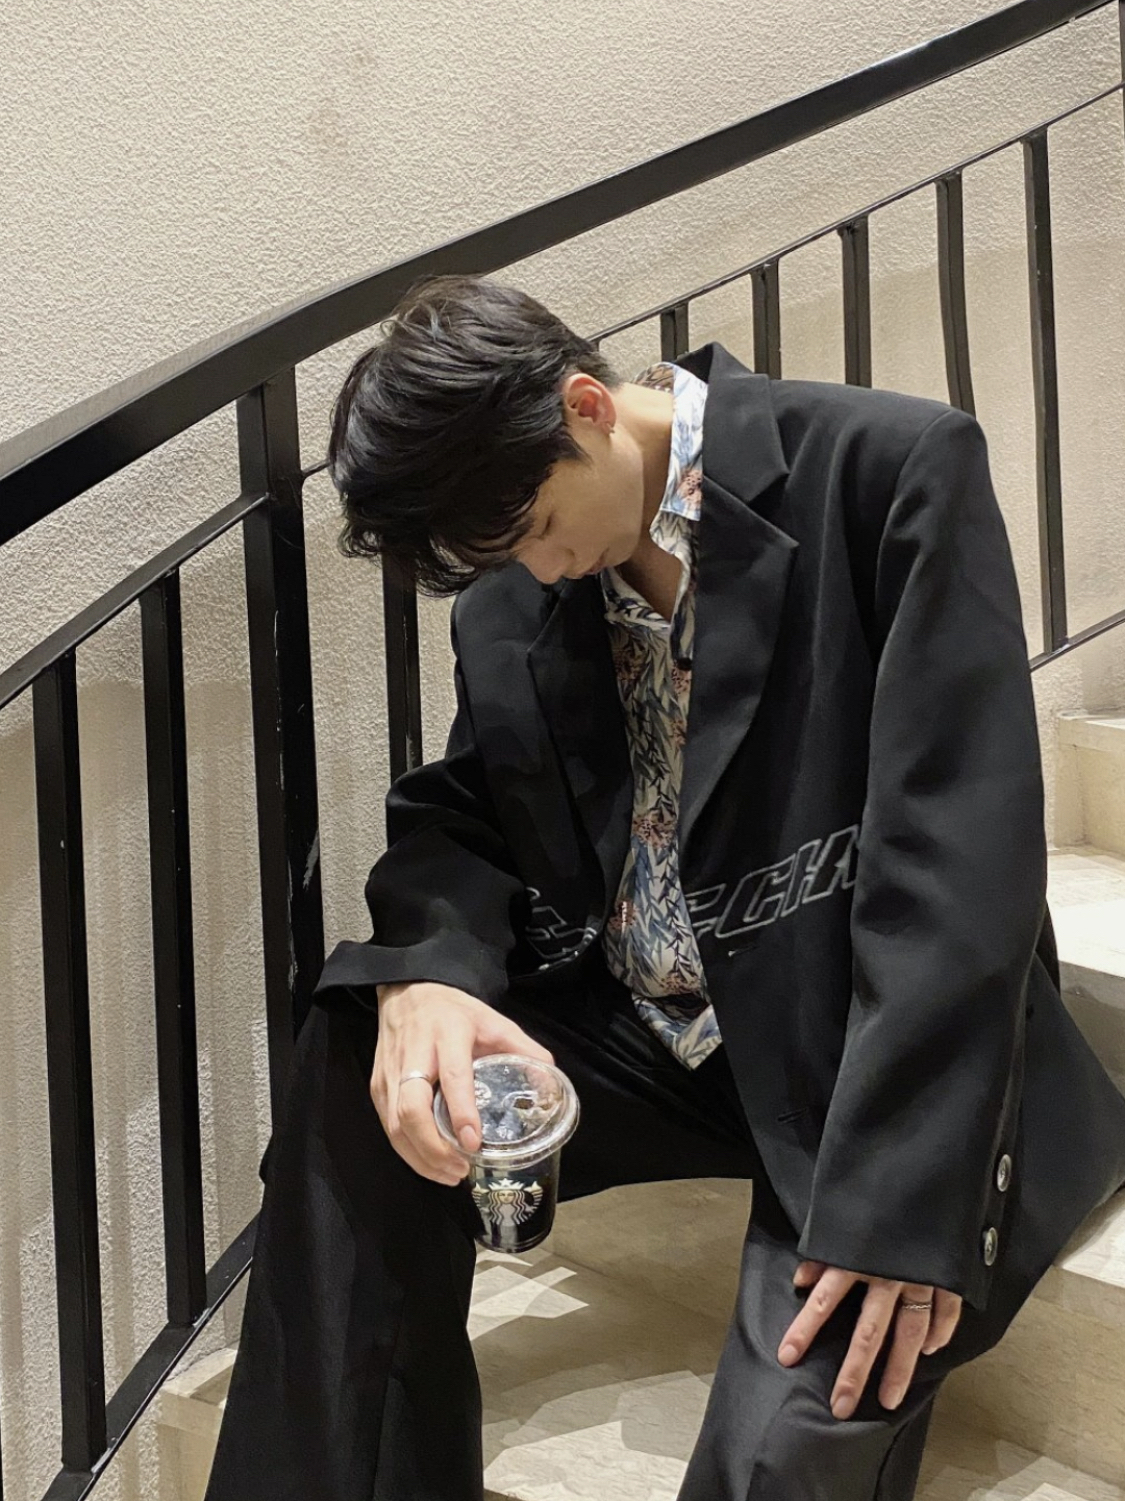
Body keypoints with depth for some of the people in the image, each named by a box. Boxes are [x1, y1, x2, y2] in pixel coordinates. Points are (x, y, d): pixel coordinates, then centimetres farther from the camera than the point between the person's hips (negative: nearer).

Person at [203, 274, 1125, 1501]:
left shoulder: (893, 469, -15)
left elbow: (957, 855, -20)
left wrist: (903, 1204, -26)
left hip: (879, 1065, -5)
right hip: (648, 1036, 6)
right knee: (354, 1093, -15)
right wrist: (426, 972, -17)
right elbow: (460, 812, 9)